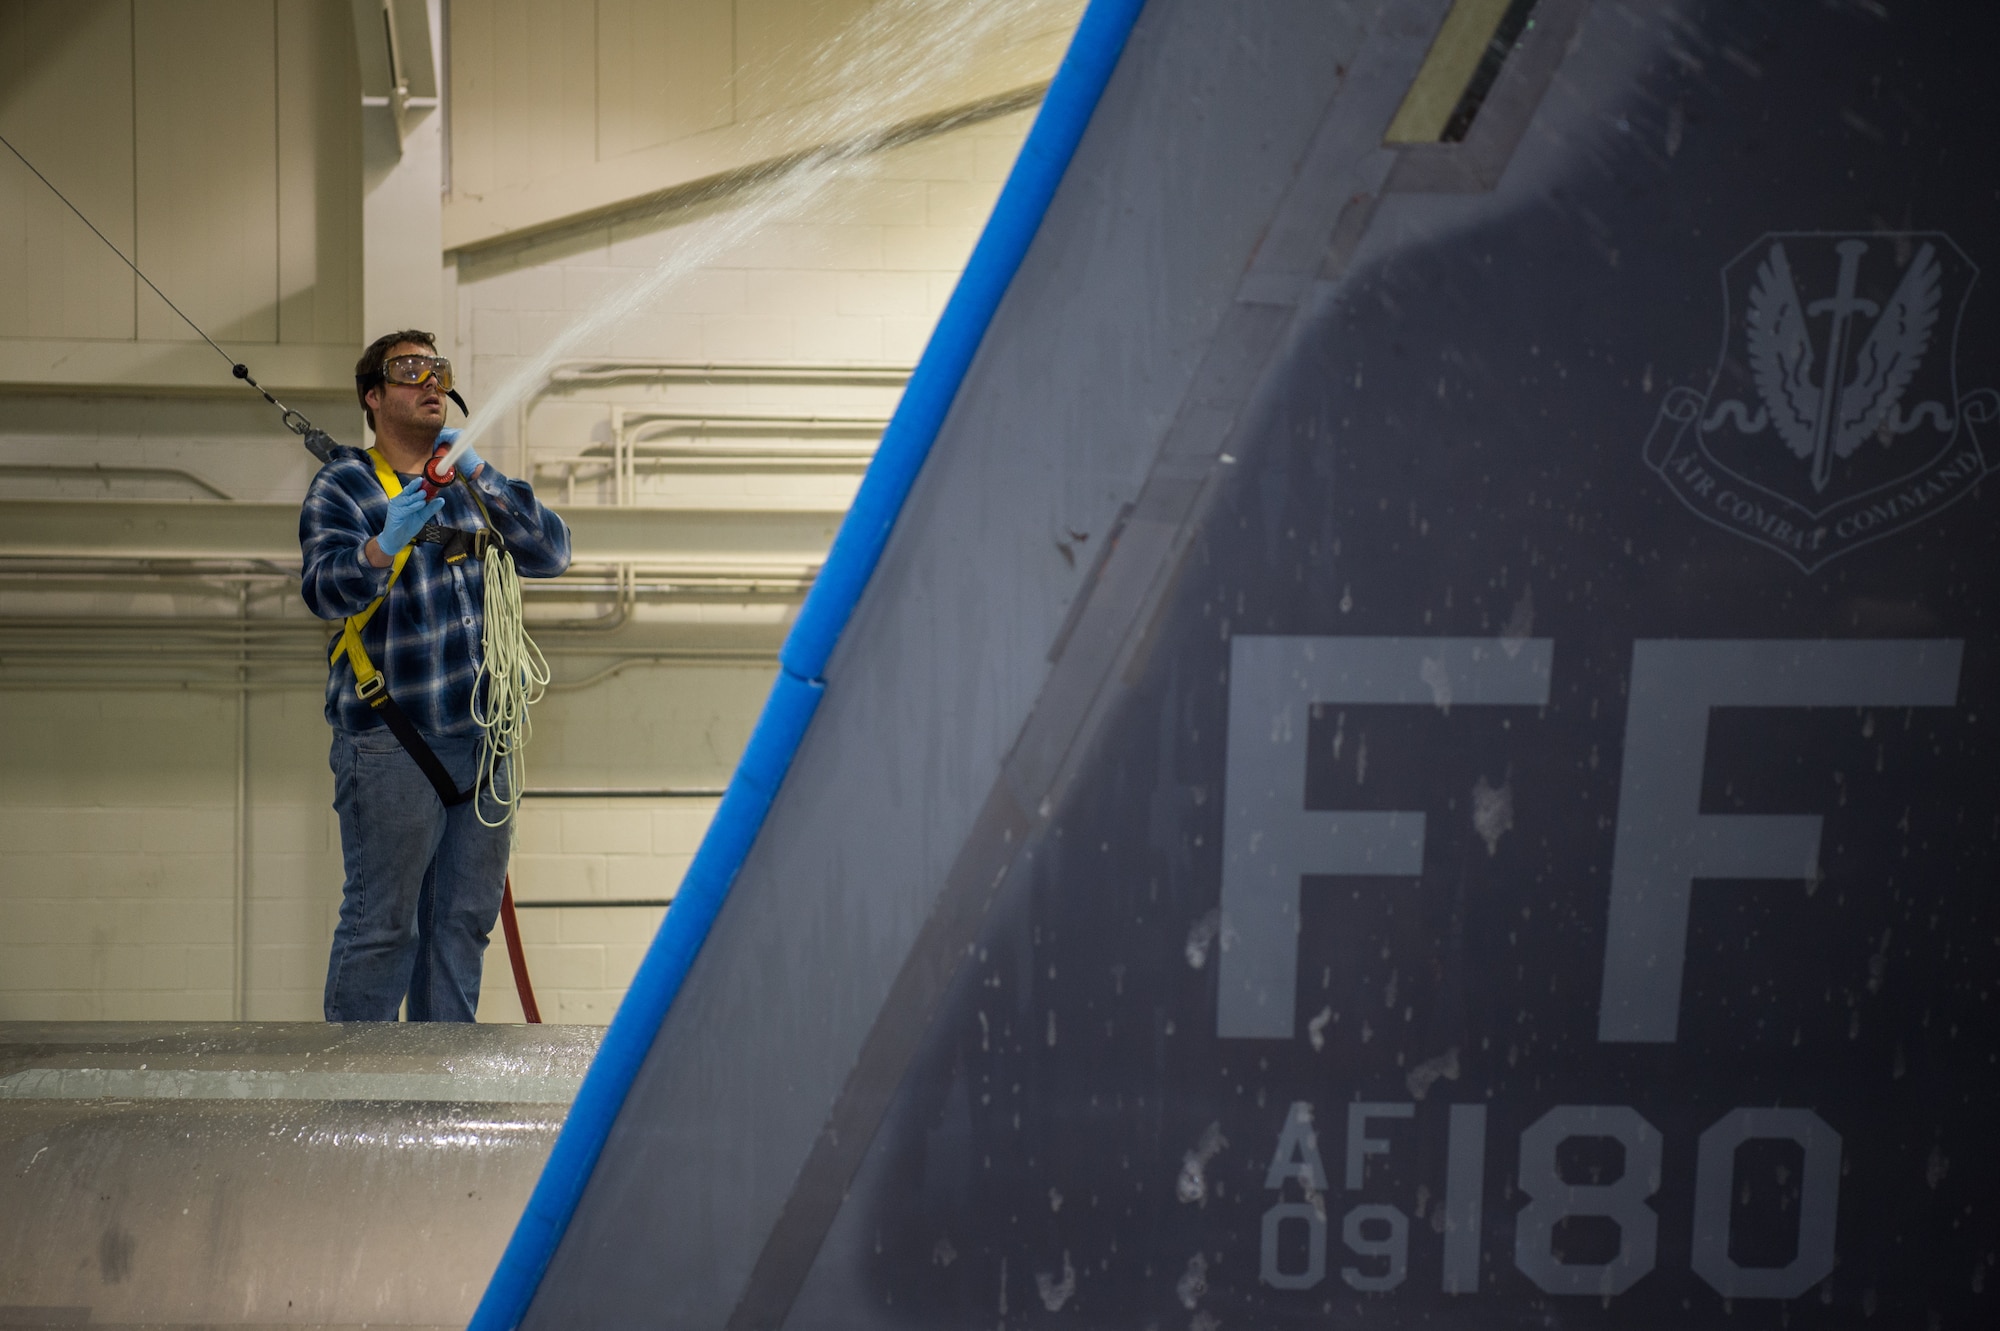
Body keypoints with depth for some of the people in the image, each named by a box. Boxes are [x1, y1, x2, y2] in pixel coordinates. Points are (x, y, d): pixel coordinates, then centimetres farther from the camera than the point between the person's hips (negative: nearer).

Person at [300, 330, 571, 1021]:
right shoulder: (341, 484, -1)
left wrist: (482, 475, -9)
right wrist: (383, 546, -36)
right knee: (381, 924, -5)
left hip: (483, 736, 6)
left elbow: (550, 554, 3)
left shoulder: (473, 482, 15)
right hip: (391, 744, -6)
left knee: (464, 920, 11)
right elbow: (326, 588, -16)